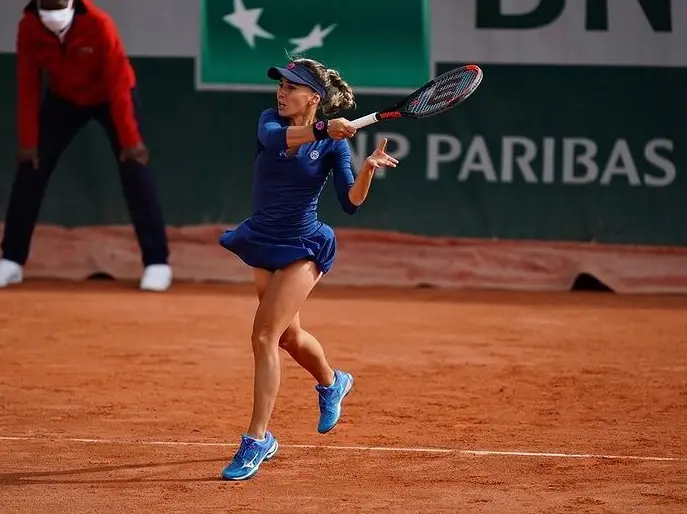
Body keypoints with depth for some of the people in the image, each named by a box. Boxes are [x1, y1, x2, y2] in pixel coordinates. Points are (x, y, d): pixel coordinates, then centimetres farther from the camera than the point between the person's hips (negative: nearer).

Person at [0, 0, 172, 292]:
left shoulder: (98, 25, -34)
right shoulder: (28, 27, -24)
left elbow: (118, 84, -29)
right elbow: (27, 85, -15)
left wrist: (130, 140, -29)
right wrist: (28, 140, -16)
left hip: (111, 97, -3)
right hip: (64, 99, 3)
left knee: (135, 172, -12)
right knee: (31, 170, -4)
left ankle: (157, 263, -7)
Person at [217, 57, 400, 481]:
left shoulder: (334, 143, -11)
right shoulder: (271, 120, -4)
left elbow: (351, 202, -17)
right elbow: (271, 138, -30)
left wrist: (369, 169, -36)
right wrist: (320, 130, -45)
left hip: (301, 248, -5)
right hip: (263, 242, 6)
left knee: (264, 337, -16)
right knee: (288, 336, 22)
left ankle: (257, 441, -13)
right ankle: (332, 383, 53)